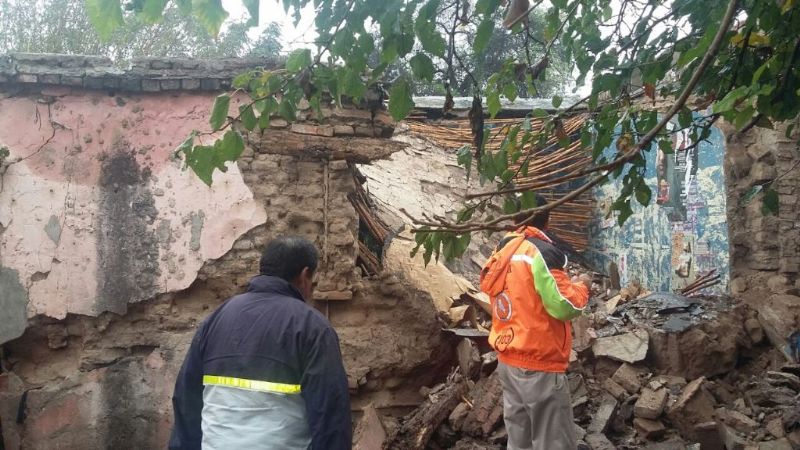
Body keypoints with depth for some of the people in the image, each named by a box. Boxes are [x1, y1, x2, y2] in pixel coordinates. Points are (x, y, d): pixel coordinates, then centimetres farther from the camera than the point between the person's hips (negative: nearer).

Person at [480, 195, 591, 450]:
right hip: (538, 366, -8)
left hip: (507, 361, 8)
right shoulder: (541, 252, -16)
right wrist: (581, 286, -1)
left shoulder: (502, 253, 8)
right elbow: (564, 306, -20)